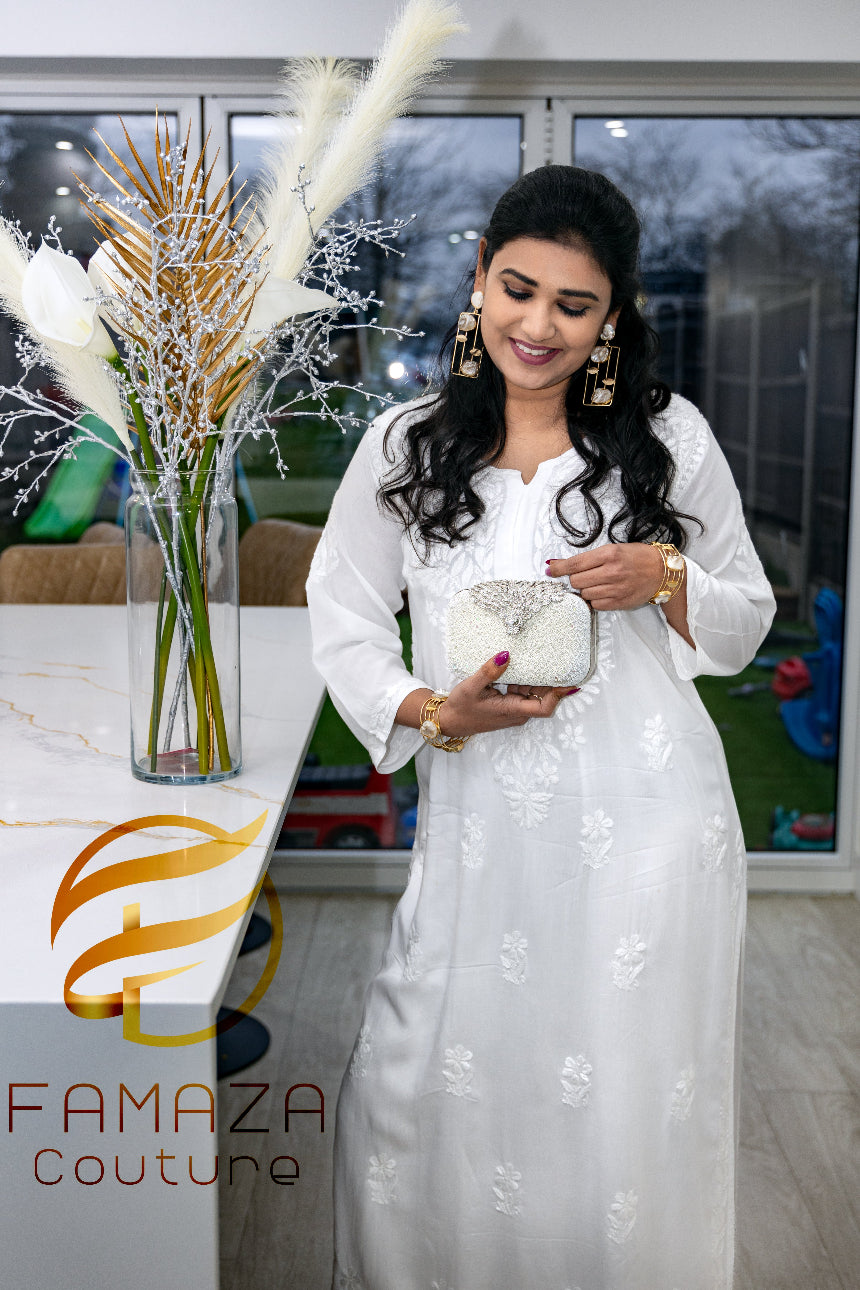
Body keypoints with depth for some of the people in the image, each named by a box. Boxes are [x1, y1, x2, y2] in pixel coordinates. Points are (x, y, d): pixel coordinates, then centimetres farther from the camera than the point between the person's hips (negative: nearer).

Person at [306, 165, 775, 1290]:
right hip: (479, 828, 1)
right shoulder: (405, 447, 5)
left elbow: (747, 624, 10)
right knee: (415, 1090, 6)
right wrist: (434, 713, -12)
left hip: (646, 828, -1)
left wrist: (664, 577, -11)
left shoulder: (670, 436, 3)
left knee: (630, 1109, 8)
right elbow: (344, 626, 6)